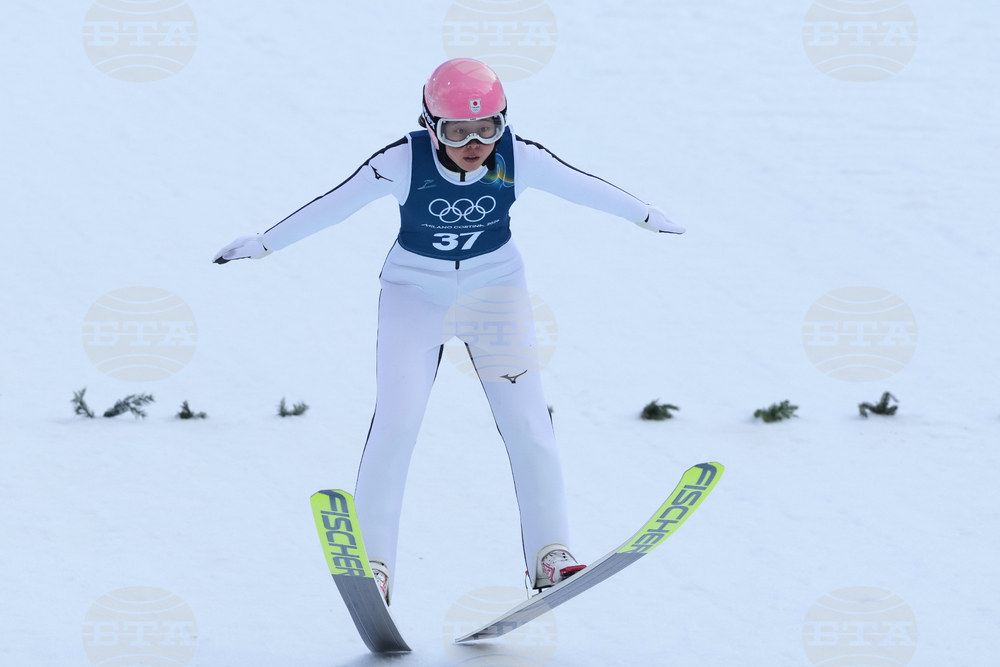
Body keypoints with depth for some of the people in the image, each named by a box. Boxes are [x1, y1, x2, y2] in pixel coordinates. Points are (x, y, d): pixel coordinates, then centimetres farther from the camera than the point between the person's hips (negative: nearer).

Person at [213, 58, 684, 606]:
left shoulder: (517, 158, -20)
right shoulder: (404, 161, -25)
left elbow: (583, 186, -4)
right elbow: (331, 206, -14)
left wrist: (647, 216, 9)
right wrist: (261, 244, -5)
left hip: (494, 288, 2)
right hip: (415, 290, -2)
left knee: (526, 418, -10)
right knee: (396, 420, -14)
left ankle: (549, 553, -3)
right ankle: (373, 564, -10)